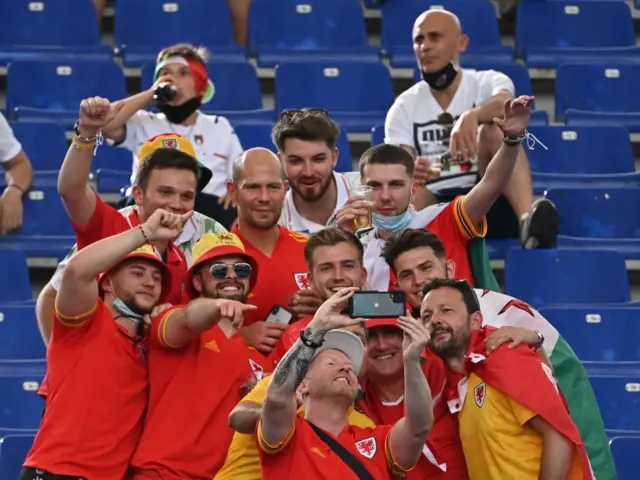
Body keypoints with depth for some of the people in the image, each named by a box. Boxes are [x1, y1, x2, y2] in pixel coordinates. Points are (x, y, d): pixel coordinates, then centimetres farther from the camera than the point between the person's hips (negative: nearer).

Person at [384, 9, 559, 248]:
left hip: (491, 202, -1)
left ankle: (527, 219, -49)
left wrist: (472, 116, -44)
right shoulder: (404, 107, 11)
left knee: (495, 127, -27)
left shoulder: (487, 82, 6)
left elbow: (505, 103, -20)